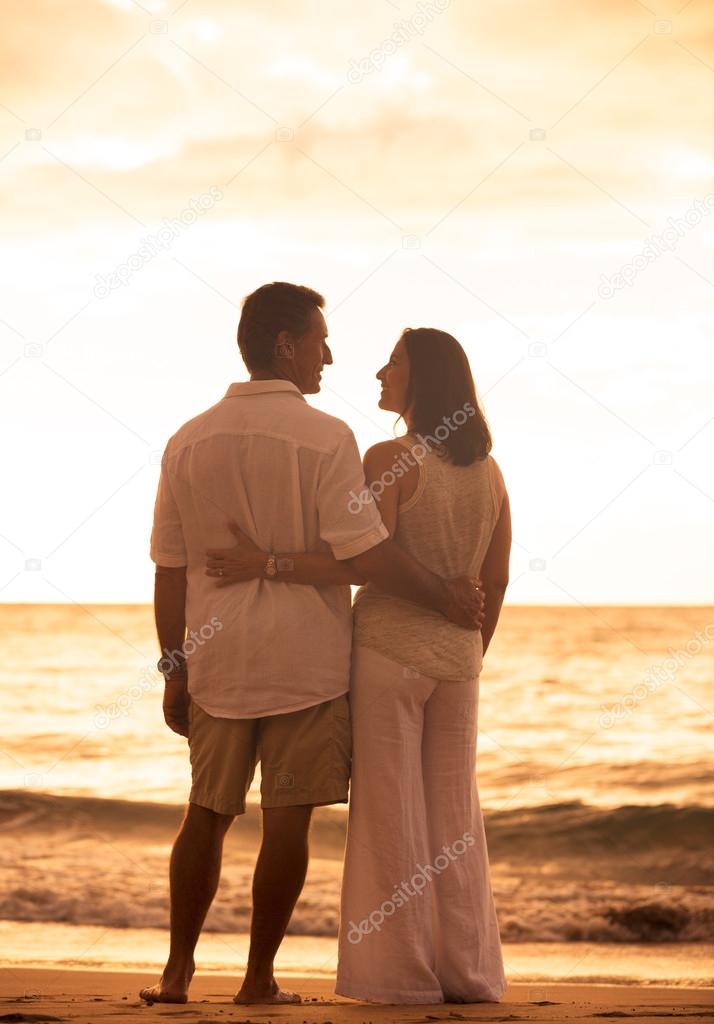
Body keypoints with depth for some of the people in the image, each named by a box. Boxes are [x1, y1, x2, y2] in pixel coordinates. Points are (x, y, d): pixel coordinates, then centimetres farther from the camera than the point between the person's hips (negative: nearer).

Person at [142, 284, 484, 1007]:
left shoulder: (190, 441, 4)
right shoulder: (324, 438, -10)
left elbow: (169, 570, 5)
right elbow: (364, 552, -15)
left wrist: (175, 670, 11)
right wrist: (446, 599, -3)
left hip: (218, 663, 4)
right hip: (306, 658, -4)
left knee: (207, 814, 13)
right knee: (287, 819, 3)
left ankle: (178, 971, 14)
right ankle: (259, 979, 6)